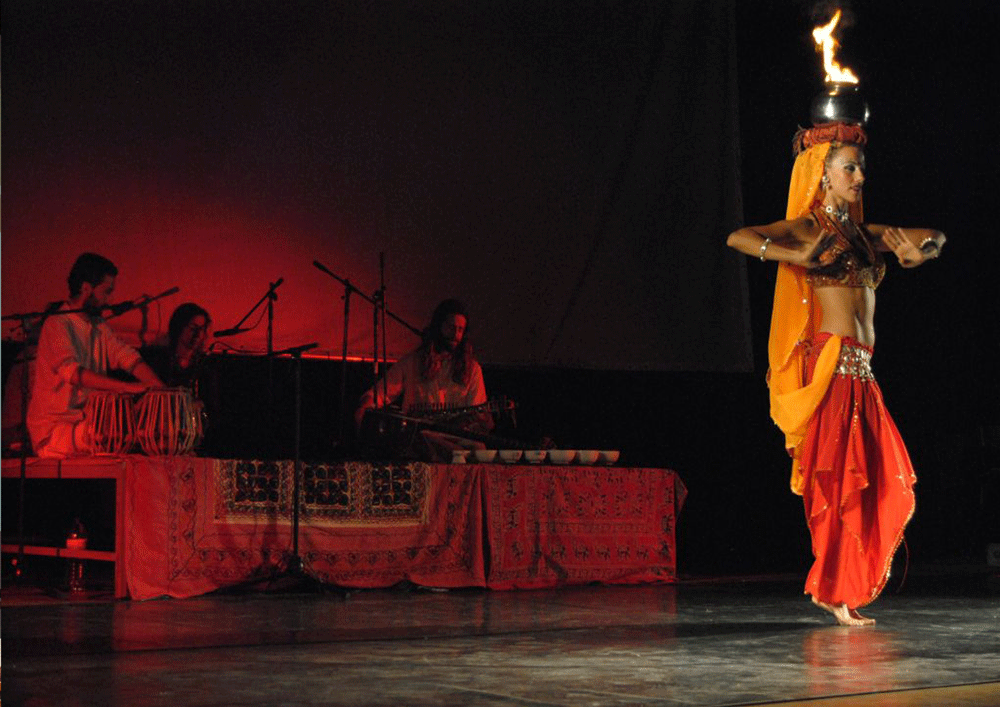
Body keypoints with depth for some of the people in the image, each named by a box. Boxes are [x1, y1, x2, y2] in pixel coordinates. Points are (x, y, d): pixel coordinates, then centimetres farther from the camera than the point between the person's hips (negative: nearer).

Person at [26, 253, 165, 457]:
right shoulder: (57, 324, -13)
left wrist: (162, 389, -14)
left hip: (87, 420, 8)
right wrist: (127, 387, -35)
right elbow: (73, 372, -28)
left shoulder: (98, 326, 14)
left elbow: (127, 357, 3)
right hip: (55, 430, -8)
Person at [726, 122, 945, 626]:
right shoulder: (805, 227, -2)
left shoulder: (860, 233, 18)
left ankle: (835, 586, 14)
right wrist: (798, 257, -24)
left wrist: (920, 250, 5)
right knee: (842, 478, -6)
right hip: (832, 363, -8)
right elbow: (738, 238, -17)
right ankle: (834, 591, 4)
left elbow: (933, 237, 27)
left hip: (860, 370, 8)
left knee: (886, 481, 5)